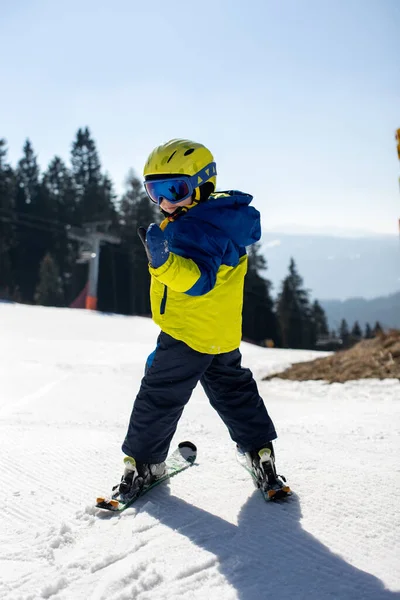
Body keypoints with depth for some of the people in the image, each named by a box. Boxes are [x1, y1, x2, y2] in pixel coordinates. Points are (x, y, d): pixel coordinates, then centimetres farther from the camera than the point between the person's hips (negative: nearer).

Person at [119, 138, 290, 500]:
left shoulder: (197, 227, -24)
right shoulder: (218, 218, 8)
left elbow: (197, 277, -37)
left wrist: (164, 261, -50)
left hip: (187, 332, -10)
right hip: (222, 334, 10)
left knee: (160, 395, 2)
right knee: (232, 389, 20)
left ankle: (145, 461, 13)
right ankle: (259, 450, 26)